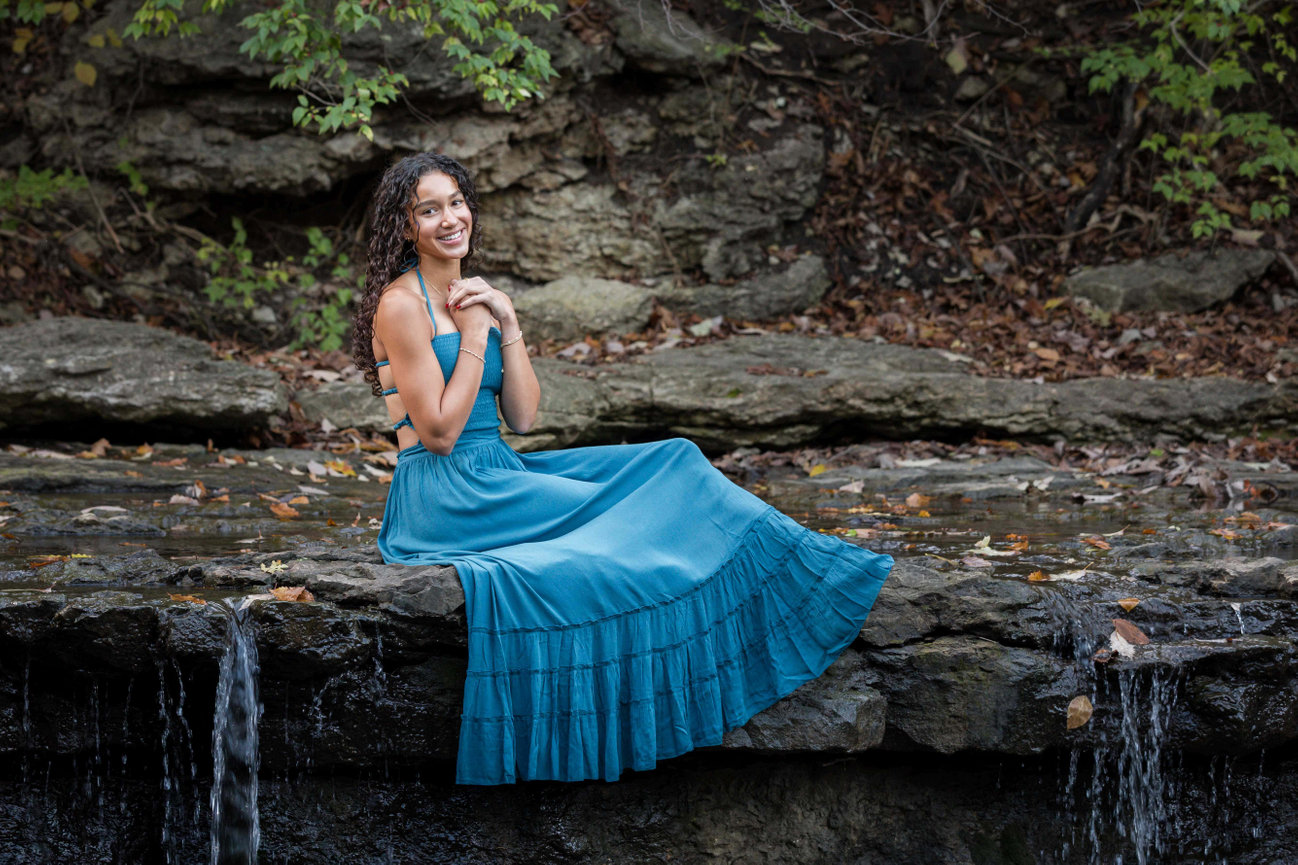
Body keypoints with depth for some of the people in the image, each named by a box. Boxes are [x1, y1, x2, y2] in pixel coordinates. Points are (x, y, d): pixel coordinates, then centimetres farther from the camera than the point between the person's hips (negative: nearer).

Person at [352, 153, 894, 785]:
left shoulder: (472, 299, 14)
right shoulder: (401, 305, -12)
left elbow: (522, 417, 7)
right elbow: (439, 433, -16)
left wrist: (507, 323, -4)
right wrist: (474, 333, -14)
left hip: (498, 475, 8)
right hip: (445, 499, -8)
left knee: (670, 465, -4)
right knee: (622, 524, -15)